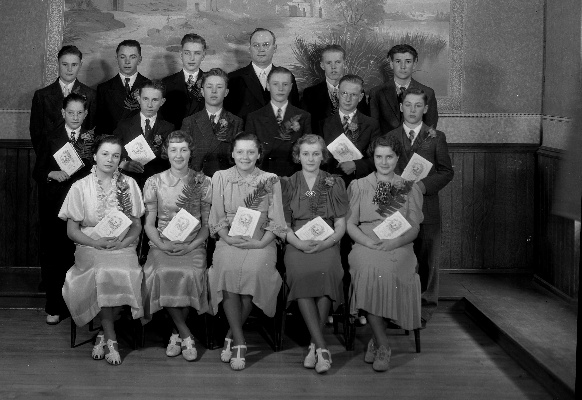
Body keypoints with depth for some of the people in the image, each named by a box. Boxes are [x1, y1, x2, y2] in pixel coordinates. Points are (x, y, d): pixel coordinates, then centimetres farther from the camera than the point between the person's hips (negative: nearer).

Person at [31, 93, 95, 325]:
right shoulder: (50, 139, 8)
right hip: (54, 207, 1)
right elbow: (37, 172, 7)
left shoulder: (94, 139, 7)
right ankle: (55, 308, 11)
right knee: (53, 256, 2)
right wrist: (53, 174, -13)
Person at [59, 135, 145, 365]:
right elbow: (72, 230, 5)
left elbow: (136, 225, 12)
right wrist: (96, 242, -13)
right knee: (103, 272, -35)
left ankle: (103, 335, -14)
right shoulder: (80, 187, 7)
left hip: (122, 246, 2)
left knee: (127, 273, -32)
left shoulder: (128, 184, 12)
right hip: (90, 247, -1)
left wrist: (124, 241, -9)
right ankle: (111, 338, -21)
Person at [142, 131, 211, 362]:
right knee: (162, 274, -32)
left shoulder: (203, 182, 6)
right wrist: (162, 245, -10)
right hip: (162, 245, 1)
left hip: (193, 245, 0)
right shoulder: (154, 182, 8)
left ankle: (176, 334, -12)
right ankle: (186, 335, -17)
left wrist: (190, 246, -11)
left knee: (189, 274, -32)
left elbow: (207, 224, 6)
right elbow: (149, 224, 8)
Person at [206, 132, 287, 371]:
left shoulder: (270, 181, 9)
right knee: (228, 269, -32)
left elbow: (276, 221, 4)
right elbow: (217, 217, 8)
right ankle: (239, 342, -23)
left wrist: (261, 243, -11)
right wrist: (228, 238, -10)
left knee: (254, 269, -32)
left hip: (260, 242, 0)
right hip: (229, 241, 1)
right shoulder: (221, 178, 11)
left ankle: (231, 336, -13)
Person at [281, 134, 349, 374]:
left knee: (326, 271, -34)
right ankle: (322, 347, -34)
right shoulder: (288, 184, 14)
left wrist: (323, 244, -12)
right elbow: (284, 226, 8)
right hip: (297, 244, 0)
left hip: (327, 244, 0)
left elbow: (340, 226, 8)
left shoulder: (334, 184, 13)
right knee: (300, 273, -34)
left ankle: (314, 345, -27)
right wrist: (299, 243, -12)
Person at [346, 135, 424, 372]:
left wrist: (392, 243, -12)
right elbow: (350, 224, 9)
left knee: (387, 268, -35)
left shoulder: (410, 189, 15)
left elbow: (414, 229, 8)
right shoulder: (359, 186, 15)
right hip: (366, 246, 0)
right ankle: (382, 345, -24)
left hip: (399, 248, 0)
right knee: (369, 268, -34)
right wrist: (370, 242, -10)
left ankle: (376, 340, -18)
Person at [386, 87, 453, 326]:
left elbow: (447, 171, 3)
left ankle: (425, 309, 14)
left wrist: (425, 185, -12)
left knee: (427, 259, 4)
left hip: (427, 208, -1)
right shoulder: (390, 137, 11)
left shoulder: (436, 137, 7)